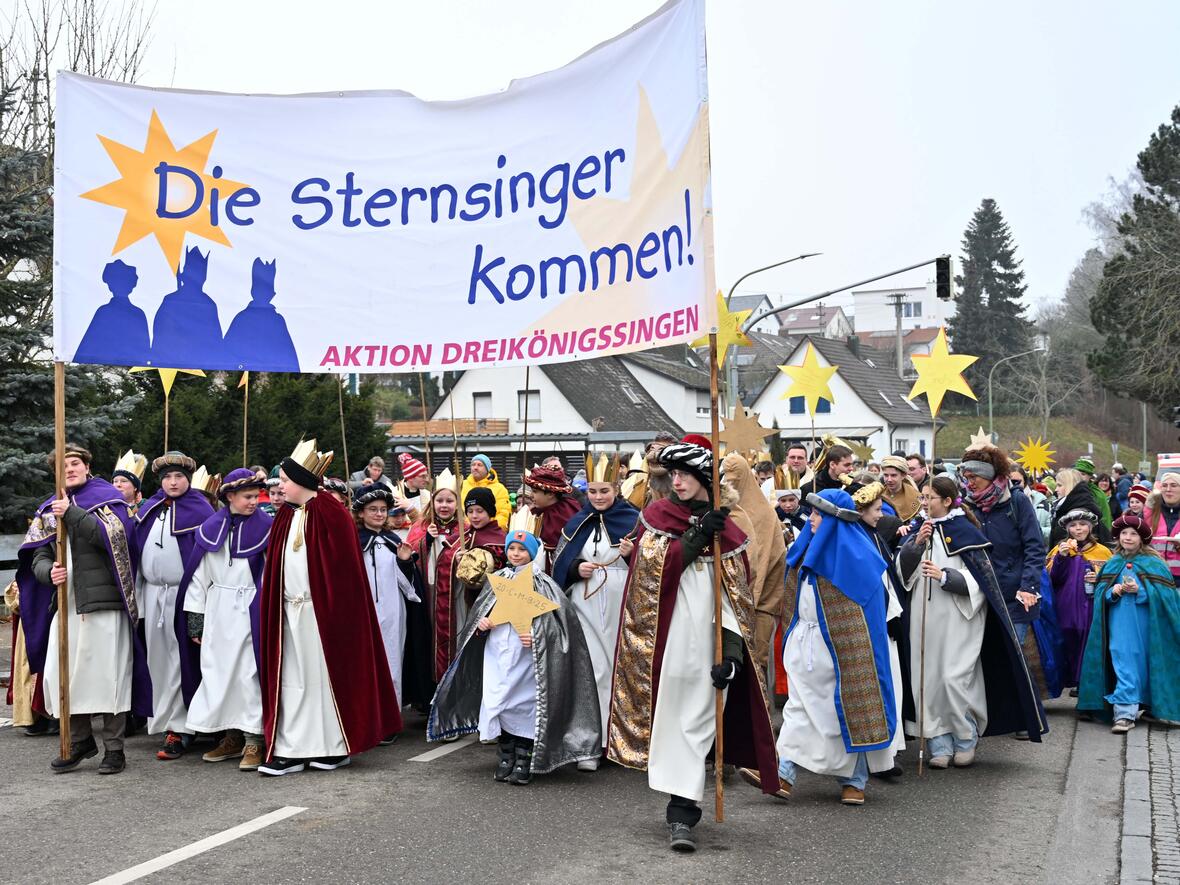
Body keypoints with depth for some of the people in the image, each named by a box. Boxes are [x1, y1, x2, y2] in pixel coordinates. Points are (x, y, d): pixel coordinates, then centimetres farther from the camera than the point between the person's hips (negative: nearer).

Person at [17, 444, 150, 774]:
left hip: (103, 601, -5)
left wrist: (72, 513, -17)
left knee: (106, 673, -3)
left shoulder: (108, 497, 4)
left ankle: (113, 749, 6)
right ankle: (80, 740, 21)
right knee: (60, 673, 4)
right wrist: (48, 571, -11)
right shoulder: (49, 510, 17)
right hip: (64, 603, 5)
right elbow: (37, 557, 11)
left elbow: (114, 536, -14)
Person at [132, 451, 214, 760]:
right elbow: (136, 547, 15)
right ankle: (166, 721, 19)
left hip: (184, 594, -5)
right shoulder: (150, 508, 12)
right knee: (158, 659, 9)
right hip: (153, 593, 5)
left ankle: (179, 729, 2)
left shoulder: (200, 509, -4)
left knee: (182, 660, -3)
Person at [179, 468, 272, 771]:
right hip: (217, 610, 4)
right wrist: (195, 617, 6)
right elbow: (199, 574, 7)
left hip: (250, 609, -4)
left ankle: (253, 740, 5)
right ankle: (232, 737, 20)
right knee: (218, 671, 8)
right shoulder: (210, 528, 4)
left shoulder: (266, 527, -4)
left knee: (249, 672, -4)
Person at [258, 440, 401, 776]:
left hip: (322, 610, -7)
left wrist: (335, 607, -16)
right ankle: (290, 750, 11)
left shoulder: (329, 512, -11)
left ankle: (337, 747, 13)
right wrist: (275, 605, 10)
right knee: (292, 678, 7)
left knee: (327, 673, 1)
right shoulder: (287, 516, 12)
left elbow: (341, 565, -14)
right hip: (290, 610, 7)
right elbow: (276, 566, 16)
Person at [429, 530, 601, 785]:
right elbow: (480, 609, 17)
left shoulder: (541, 582, -3)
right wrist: (480, 622, -5)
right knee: (497, 702, 3)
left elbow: (556, 619, -7)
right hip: (496, 652, 4)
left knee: (524, 703, -2)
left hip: (526, 655, -4)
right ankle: (506, 755, 19)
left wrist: (537, 636, -22)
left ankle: (523, 760, 10)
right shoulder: (497, 579, 10)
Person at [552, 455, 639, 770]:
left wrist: (632, 554, -16)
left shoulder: (632, 520, 2)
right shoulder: (577, 523, 9)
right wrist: (577, 569, -8)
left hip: (623, 606, -1)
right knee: (593, 670, -2)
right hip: (586, 606, 1)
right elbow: (560, 566, 12)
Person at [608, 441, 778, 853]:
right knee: (668, 718, 4)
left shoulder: (726, 531, 7)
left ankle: (682, 812, -2)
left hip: (705, 645, 0)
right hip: (663, 640, 0)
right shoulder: (656, 517, 7)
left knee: (696, 723, -3)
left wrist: (730, 651, -10)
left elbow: (735, 597, 2)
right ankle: (682, 806, 18)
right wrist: (696, 536, -14)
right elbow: (651, 567, -8)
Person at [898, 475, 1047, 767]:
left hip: (957, 617, -5)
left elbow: (980, 578, -7)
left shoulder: (964, 531, -5)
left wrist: (944, 576, -20)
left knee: (955, 678, -8)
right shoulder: (920, 529, 11)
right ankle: (939, 745, 11)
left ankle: (966, 740, 12)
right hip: (924, 617, 5)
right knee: (928, 679, 3)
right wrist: (916, 543, -10)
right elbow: (902, 567, 5)